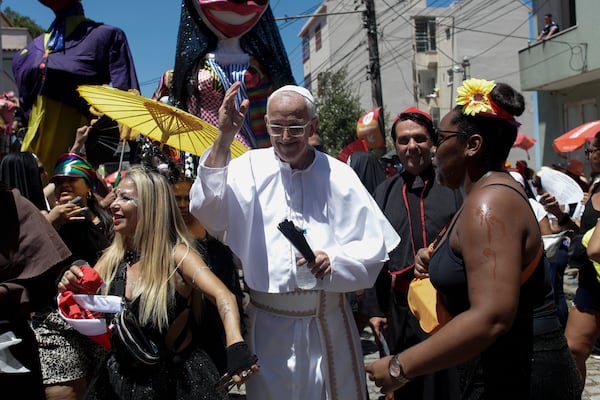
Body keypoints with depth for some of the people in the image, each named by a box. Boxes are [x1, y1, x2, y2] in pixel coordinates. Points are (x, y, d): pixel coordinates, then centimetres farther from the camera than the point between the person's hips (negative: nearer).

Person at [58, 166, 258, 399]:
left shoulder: (176, 256, -17)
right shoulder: (112, 258, -1)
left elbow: (223, 297, -32)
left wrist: (236, 347, -51)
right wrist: (72, 289, -18)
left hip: (176, 377, -5)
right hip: (121, 376, 5)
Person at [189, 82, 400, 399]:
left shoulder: (338, 175, -1)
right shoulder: (250, 168, -3)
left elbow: (376, 245, 0)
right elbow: (208, 211, -19)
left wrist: (334, 260, -19)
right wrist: (224, 137, -25)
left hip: (328, 322, 1)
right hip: (267, 323, -1)